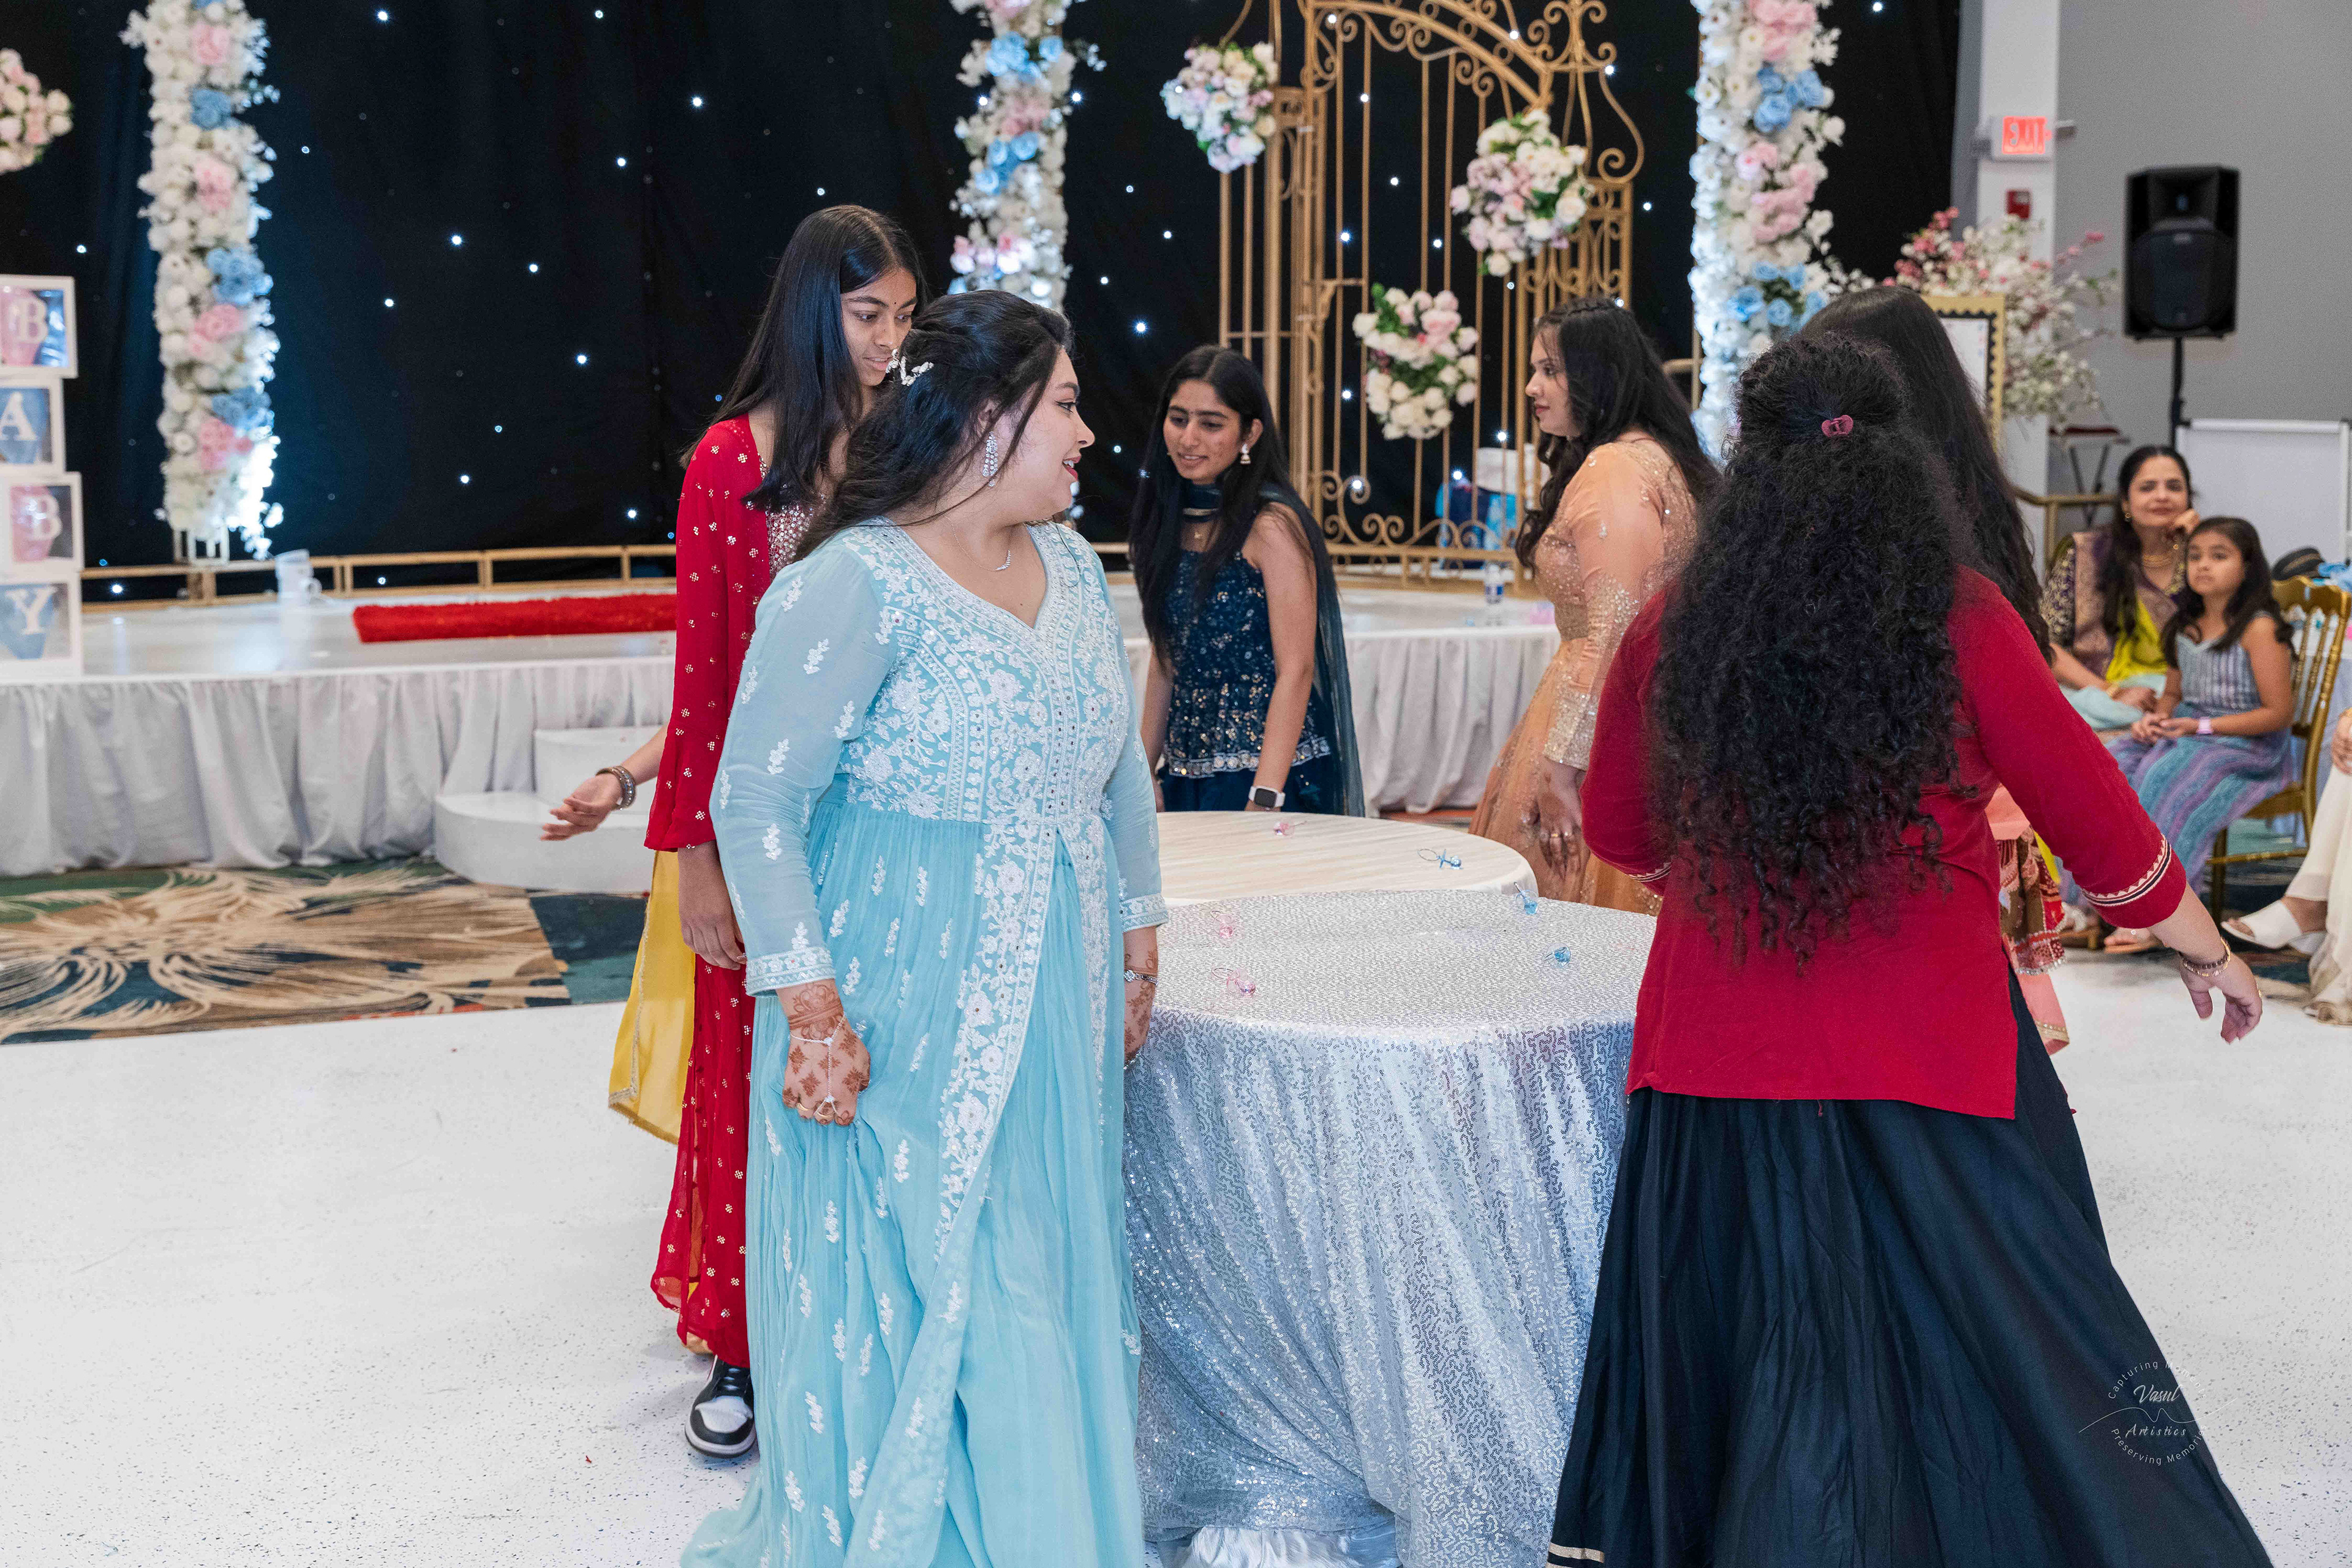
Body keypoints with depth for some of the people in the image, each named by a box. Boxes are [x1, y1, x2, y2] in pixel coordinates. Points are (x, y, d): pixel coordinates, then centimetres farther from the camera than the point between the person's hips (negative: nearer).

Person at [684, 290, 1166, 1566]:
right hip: (904, 1017, -7)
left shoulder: (1070, 567, 8)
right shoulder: (854, 585, -15)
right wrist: (809, 1007, -20)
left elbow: (1120, 767, 18)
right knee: (907, 1300, -1)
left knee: (1047, 1283, 14)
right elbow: (755, 800, -16)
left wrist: (1138, 939, 16)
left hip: (1054, 1003, 7)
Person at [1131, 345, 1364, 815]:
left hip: (1265, 772, -6)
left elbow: (1295, 671, -16)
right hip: (1185, 776, 6)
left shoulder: (1272, 525, -12)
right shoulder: (1172, 522, 9)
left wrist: (1265, 800, -22)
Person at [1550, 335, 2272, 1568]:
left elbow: (1617, 832, 12)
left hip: (1719, 1055, 2)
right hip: (1926, 1052, -2)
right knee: (1992, 1342, 8)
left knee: (1729, 1357, 12)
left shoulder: (1671, 632, -2)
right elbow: (2091, 816, 0)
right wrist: (2203, 948, 15)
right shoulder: (1957, 622, -8)